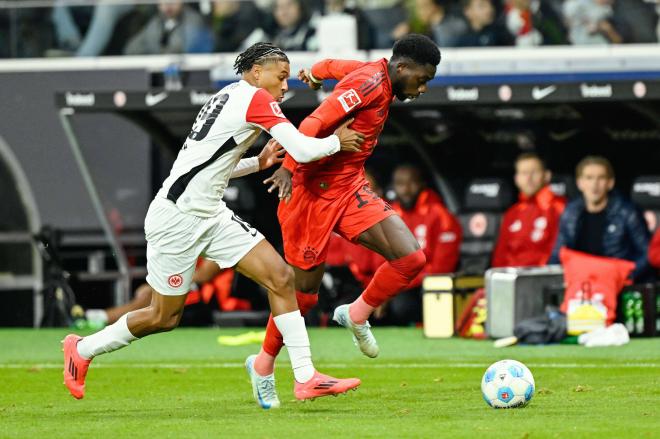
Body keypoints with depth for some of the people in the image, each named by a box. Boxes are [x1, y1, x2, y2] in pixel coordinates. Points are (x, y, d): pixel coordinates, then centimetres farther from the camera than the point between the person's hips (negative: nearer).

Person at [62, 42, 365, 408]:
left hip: (211, 214, 10)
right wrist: (337, 142, -1)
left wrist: (260, 163, 20)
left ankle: (305, 377, -6)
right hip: (177, 217, -10)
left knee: (280, 276, -4)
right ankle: (82, 349, 25)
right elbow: (302, 150, -18)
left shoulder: (228, 97, 14)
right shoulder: (254, 97, -13)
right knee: (164, 317, 3)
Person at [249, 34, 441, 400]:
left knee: (411, 258, -10)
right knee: (304, 290, 2)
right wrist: (289, 167, -33)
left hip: (351, 190, 8)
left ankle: (357, 316, 12)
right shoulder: (368, 83, -18)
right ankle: (264, 365, 22)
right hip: (317, 192, -8)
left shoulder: (375, 77, 9)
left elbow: (335, 66, 29)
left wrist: (314, 73, 51)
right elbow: (315, 124, -26)